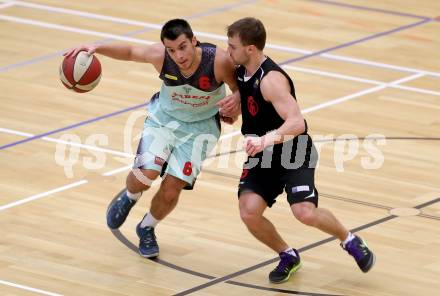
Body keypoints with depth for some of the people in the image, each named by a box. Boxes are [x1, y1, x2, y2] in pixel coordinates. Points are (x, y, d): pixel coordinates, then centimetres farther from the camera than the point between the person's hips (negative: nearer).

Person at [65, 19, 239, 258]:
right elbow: (130, 52, -7)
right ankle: (129, 198, 18)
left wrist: (234, 99, -38)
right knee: (146, 172, -21)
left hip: (201, 125, -1)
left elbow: (241, 88, -15)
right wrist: (97, 48, -23)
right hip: (164, 116, 1)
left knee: (171, 189, -5)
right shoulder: (160, 55, -27)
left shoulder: (219, 61, -33)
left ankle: (147, 229, 28)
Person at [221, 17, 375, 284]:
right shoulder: (242, 71, 0)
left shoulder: (271, 79, -26)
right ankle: (288, 256, 11)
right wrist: (231, 106, 6)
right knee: (249, 211, -15)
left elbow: (297, 123, -38)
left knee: (305, 212, -23)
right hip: (262, 156, 7)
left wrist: (267, 139, -54)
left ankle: (350, 241, 9)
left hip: (294, 154, -7)